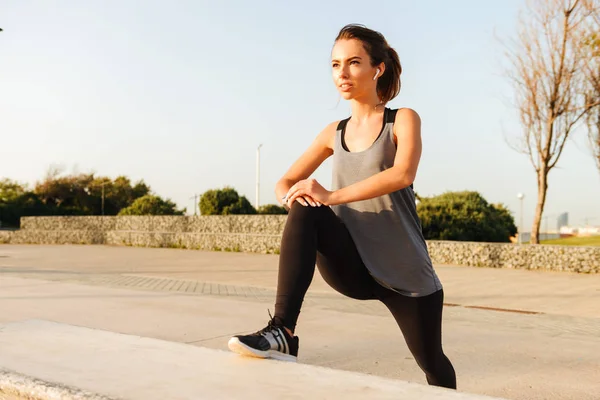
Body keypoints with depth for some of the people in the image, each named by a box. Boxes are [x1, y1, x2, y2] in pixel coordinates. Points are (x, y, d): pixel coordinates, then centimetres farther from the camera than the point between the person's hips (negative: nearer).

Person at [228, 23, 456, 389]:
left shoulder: (403, 120, -5)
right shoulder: (334, 134, 7)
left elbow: (403, 175, -25)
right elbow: (285, 184, 7)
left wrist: (333, 196, -34)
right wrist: (294, 196, -18)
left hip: (405, 271, -2)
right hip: (353, 267, 2)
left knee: (431, 362, 13)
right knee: (306, 212, -26)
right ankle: (282, 334, -33)